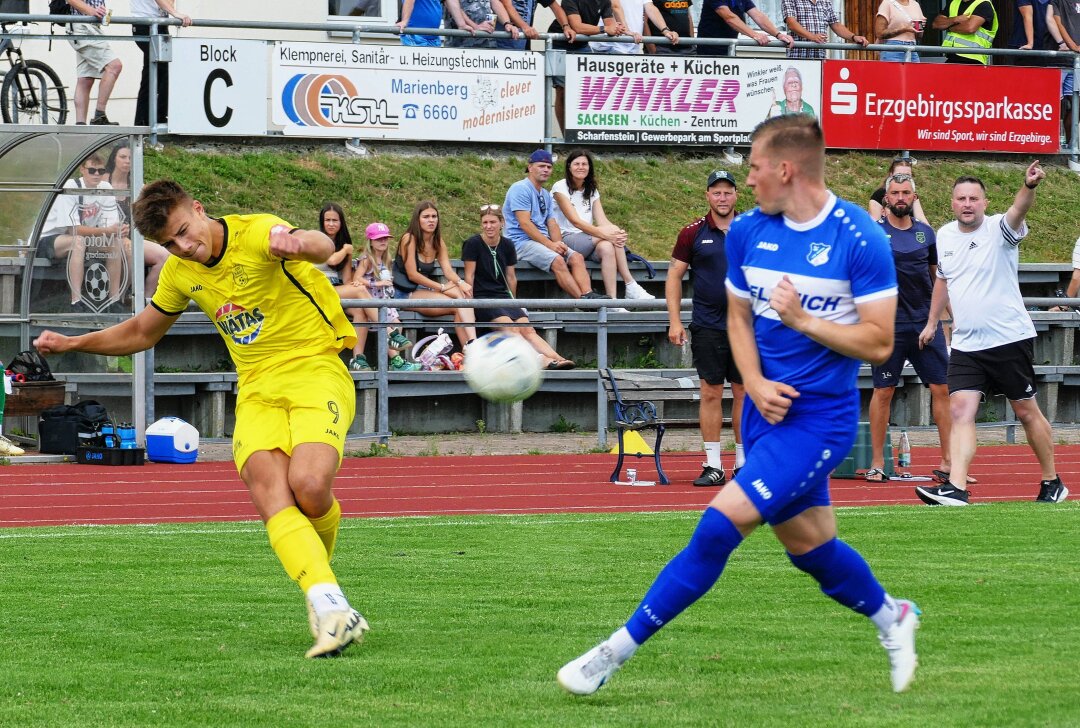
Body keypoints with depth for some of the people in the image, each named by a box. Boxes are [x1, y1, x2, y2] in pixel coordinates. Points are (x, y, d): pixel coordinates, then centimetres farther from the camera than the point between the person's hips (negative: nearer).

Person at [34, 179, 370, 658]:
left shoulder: (256, 233, -11)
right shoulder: (180, 273, 10)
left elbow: (321, 245, -34)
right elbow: (141, 333, 29)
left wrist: (296, 242, -58)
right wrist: (71, 344, 22)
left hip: (316, 371, -5)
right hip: (258, 389, 5)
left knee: (309, 487, -29)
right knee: (268, 493, -24)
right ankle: (329, 606, -35)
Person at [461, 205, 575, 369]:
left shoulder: (507, 246, 10)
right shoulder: (473, 244, -3)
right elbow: (469, 276, -3)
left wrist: (512, 302, 21)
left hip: (502, 296, 5)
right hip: (481, 297, -5)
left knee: (527, 329, -18)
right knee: (509, 326, -29)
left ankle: (556, 359, -40)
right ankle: (541, 359, -49)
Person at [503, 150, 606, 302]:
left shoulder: (546, 195, 22)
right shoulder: (520, 189, -6)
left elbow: (552, 224, 16)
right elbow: (524, 223, -14)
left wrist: (558, 243, -8)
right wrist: (550, 244, -18)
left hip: (544, 242, 8)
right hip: (522, 242, -8)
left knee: (576, 257, -16)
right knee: (557, 260, -32)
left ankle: (588, 294, -38)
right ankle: (583, 300, -40)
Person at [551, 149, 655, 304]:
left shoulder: (592, 191, 17)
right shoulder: (560, 188, -4)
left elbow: (602, 221, 1)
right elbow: (575, 221, -17)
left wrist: (617, 232, -24)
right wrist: (605, 234, -30)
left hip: (587, 242, 5)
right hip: (565, 239, -5)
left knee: (606, 247, -31)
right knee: (606, 239, -29)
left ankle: (612, 299, -38)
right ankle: (631, 286, -30)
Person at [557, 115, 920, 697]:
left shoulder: (860, 239, -16)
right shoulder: (748, 230, 2)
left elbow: (878, 343, -13)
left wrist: (803, 320, -22)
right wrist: (756, 385, -4)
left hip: (819, 419, -7)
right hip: (769, 407, 7)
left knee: (722, 522, -15)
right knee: (809, 546, 15)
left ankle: (619, 649, -10)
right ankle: (890, 617, 41)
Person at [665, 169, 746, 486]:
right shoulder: (693, 234, 1)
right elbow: (674, 276, 4)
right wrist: (674, 321, -4)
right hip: (707, 327, -1)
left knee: (744, 393, 4)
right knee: (711, 394, -2)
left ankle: (743, 463, 11)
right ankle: (713, 465, 2)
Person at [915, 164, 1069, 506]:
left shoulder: (999, 229, -9)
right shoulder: (945, 236, 7)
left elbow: (1018, 210, -32)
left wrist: (1029, 186, -52)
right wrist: (932, 322, 28)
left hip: (1010, 339, -4)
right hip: (965, 346, 4)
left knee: (1027, 412, 5)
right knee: (960, 410, -11)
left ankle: (1052, 483, 20)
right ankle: (956, 488, -19)